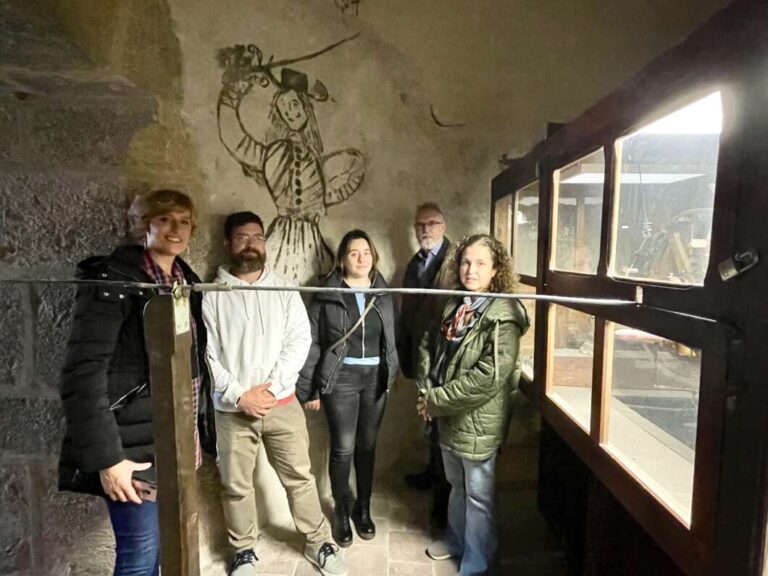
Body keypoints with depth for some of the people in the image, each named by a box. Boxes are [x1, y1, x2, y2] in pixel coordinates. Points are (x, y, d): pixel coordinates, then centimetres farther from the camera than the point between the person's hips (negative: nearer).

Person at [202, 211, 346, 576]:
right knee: (236, 485, 15)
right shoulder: (212, 295, -4)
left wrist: (270, 388, -14)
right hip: (233, 408, 0)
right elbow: (205, 353, -8)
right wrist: (238, 395, -13)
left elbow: (299, 341, -5)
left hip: (282, 404, 1)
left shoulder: (284, 291, 1)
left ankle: (319, 543, 31)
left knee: (299, 476, 12)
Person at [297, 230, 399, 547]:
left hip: (375, 378, 3)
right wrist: (308, 388, -7)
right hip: (341, 378, -3)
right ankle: (342, 512, 26)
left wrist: (391, 373, 9)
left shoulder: (383, 293, 4)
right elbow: (312, 342, -7)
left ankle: (363, 508, 34)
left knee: (367, 445, 14)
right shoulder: (326, 295, -8)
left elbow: (391, 339, 10)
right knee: (343, 447, 2)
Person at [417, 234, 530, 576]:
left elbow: (488, 378, -26)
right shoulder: (455, 306, 5)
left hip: (477, 421, -7)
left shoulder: (503, 316, -19)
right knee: (457, 485, 26)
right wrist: (426, 389, -4)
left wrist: (435, 401, -18)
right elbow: (430, 345, 12)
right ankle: (456, 539, 48)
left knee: (478, 495, 12)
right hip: (449, 416, 7)